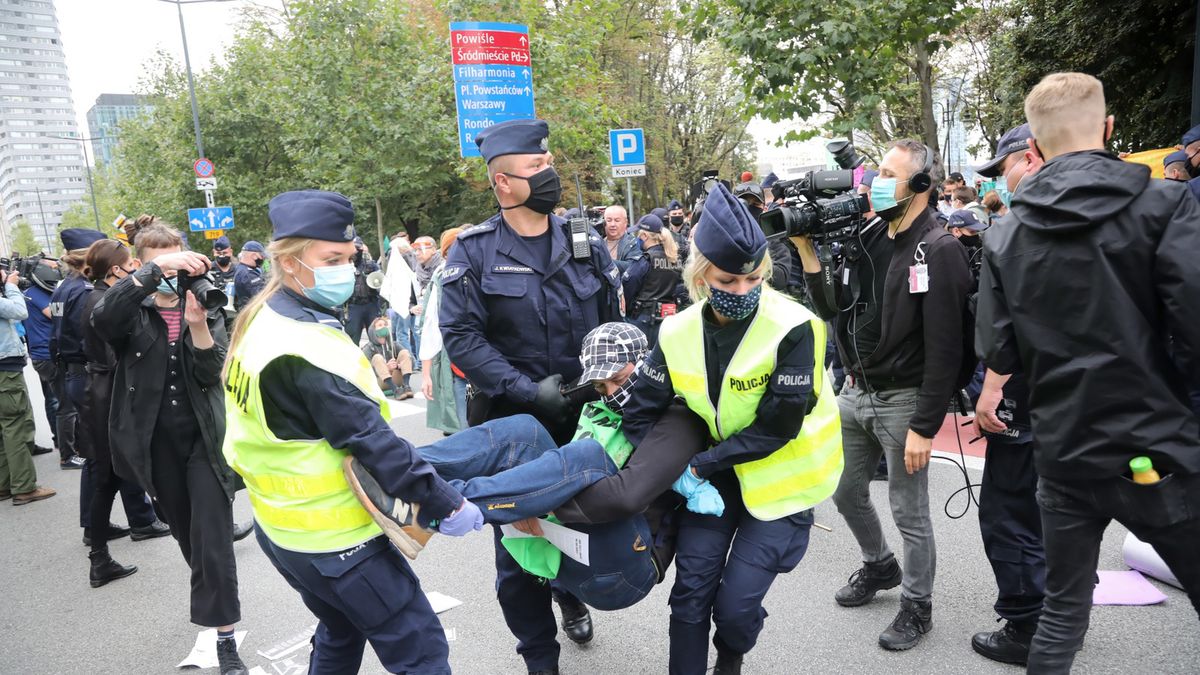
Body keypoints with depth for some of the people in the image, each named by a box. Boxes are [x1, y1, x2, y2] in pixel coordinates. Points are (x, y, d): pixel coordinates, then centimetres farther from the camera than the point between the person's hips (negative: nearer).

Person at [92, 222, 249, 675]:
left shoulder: (206, 308, -1)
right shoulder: (132, 312, -3)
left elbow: (212, 375, -12)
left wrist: (198, 325, -27)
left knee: (213, 537, -5)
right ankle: (214, 598, 45)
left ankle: (225, 637, 2)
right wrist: (154, 271, -37)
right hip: (156, 442, 2)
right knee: (186, 533, 19)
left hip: (205, 437, -1)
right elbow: (102, 319, -29)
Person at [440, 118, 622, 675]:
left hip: (583, 417, 3)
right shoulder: (473, 251, -8)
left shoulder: (586, 244, 2)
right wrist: (530, 390, -22)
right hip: (511, 421, -2)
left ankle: (571, 595, 51)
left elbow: (614, 327, 7)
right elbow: (461, 337, -14)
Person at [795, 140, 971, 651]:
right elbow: (832, 311, 7)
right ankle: (879, 566, 44)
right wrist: (807, 252, -4)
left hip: (902, 400, -7)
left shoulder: (939, 251, -15)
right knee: (845, 492, 19)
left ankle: (917, 606, 28)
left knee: (909, 512, 7)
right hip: (854, 392, 7)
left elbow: (944, 350, -19)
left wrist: (924, 427, -20)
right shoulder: (866, 238, 6)